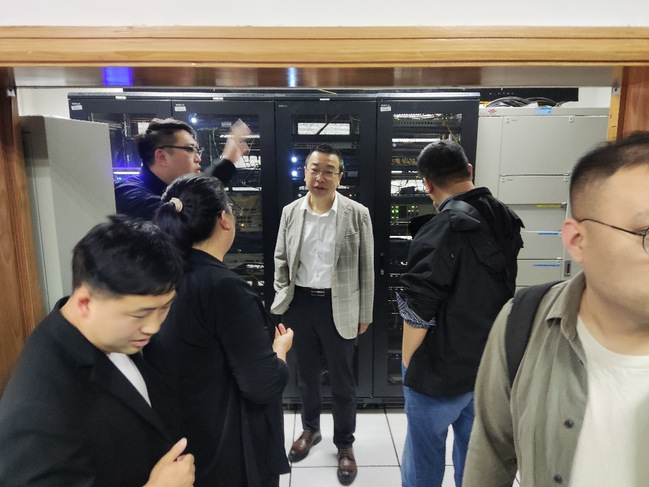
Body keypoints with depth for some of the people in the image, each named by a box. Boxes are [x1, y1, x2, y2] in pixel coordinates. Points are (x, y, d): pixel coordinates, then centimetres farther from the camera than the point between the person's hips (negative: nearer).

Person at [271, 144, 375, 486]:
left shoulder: (357, 214, -7)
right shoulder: (290, 212, 1)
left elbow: (366, 268, -3)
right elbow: (281, 259, 9)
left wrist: (365, 314, -2)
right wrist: (281, 298, 0)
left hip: (339, 306, -3)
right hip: (300, 303, 3)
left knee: (342, 378, 11)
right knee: (305, 374, 20)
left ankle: (344, 443, 33)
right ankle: (310, 429, 44)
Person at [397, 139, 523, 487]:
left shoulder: (439, 232, -24)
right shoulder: (505, 221, 0)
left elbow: (417, 314, -22)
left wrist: (408, 364, -6)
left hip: (441, 374, -7)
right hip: (493, 367, 7)